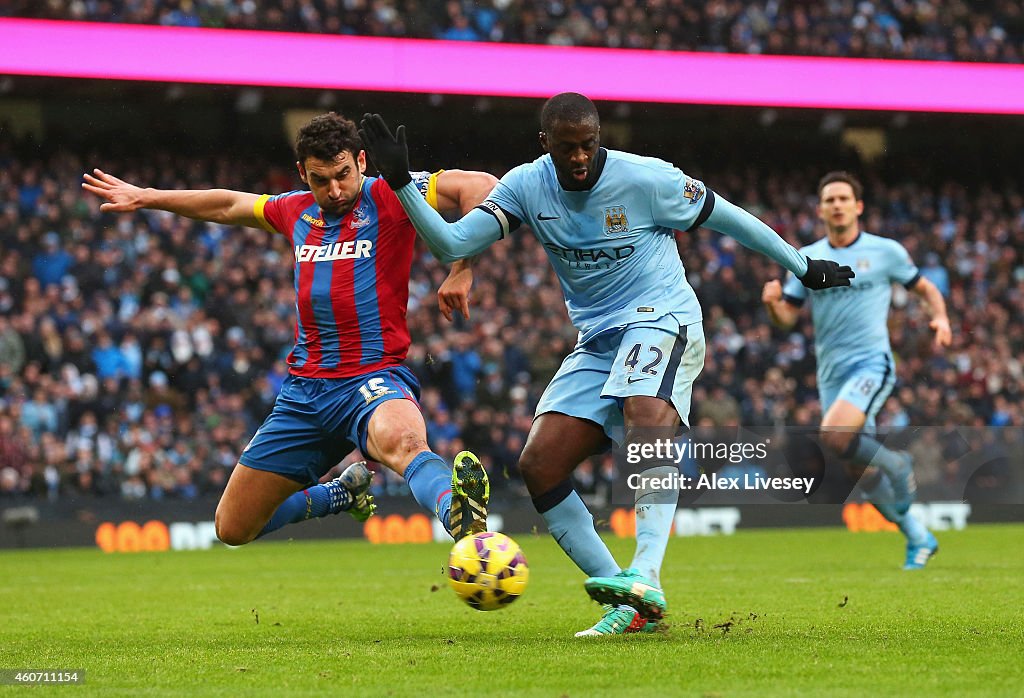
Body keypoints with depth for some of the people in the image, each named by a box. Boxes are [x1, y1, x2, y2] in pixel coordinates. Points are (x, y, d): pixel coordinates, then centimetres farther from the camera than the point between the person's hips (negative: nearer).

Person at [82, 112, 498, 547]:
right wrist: (144, 197, 35)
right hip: (304, 390, 7)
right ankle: (342, 493, 33)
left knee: (400, 440, -44)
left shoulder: (388, 198, -4)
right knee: (233, 529, 11)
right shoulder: (296, 211, 13)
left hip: (373, 378, -7)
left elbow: (479, 186, -15)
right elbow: (228, 205, 31)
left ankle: (460, 518, -69)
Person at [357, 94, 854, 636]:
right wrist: (401, 184, -22)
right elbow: (452, 244, -7)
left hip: (661, 320, -6)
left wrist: (803, 267, 12)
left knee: (646, 414, -37)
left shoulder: (646, 179, -12)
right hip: (597, 341, 6)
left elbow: (724, 217, 2)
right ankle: (632, 607, -6)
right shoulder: (526, 186, -1)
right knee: (539, 464, -9)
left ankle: (644, 583, -48)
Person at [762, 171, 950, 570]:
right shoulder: (807, 259, 8)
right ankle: (918, 538, 21)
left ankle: (895, 464, -3)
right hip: (831, 372, 5)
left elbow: (925, 288, 12)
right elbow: (786, 317, 7)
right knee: (859, 472, 5)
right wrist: (772, 302, -16)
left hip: (871, 363, -5)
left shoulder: (885, 251, 1)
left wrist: (941, 319, -8)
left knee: (834, 435, -30)